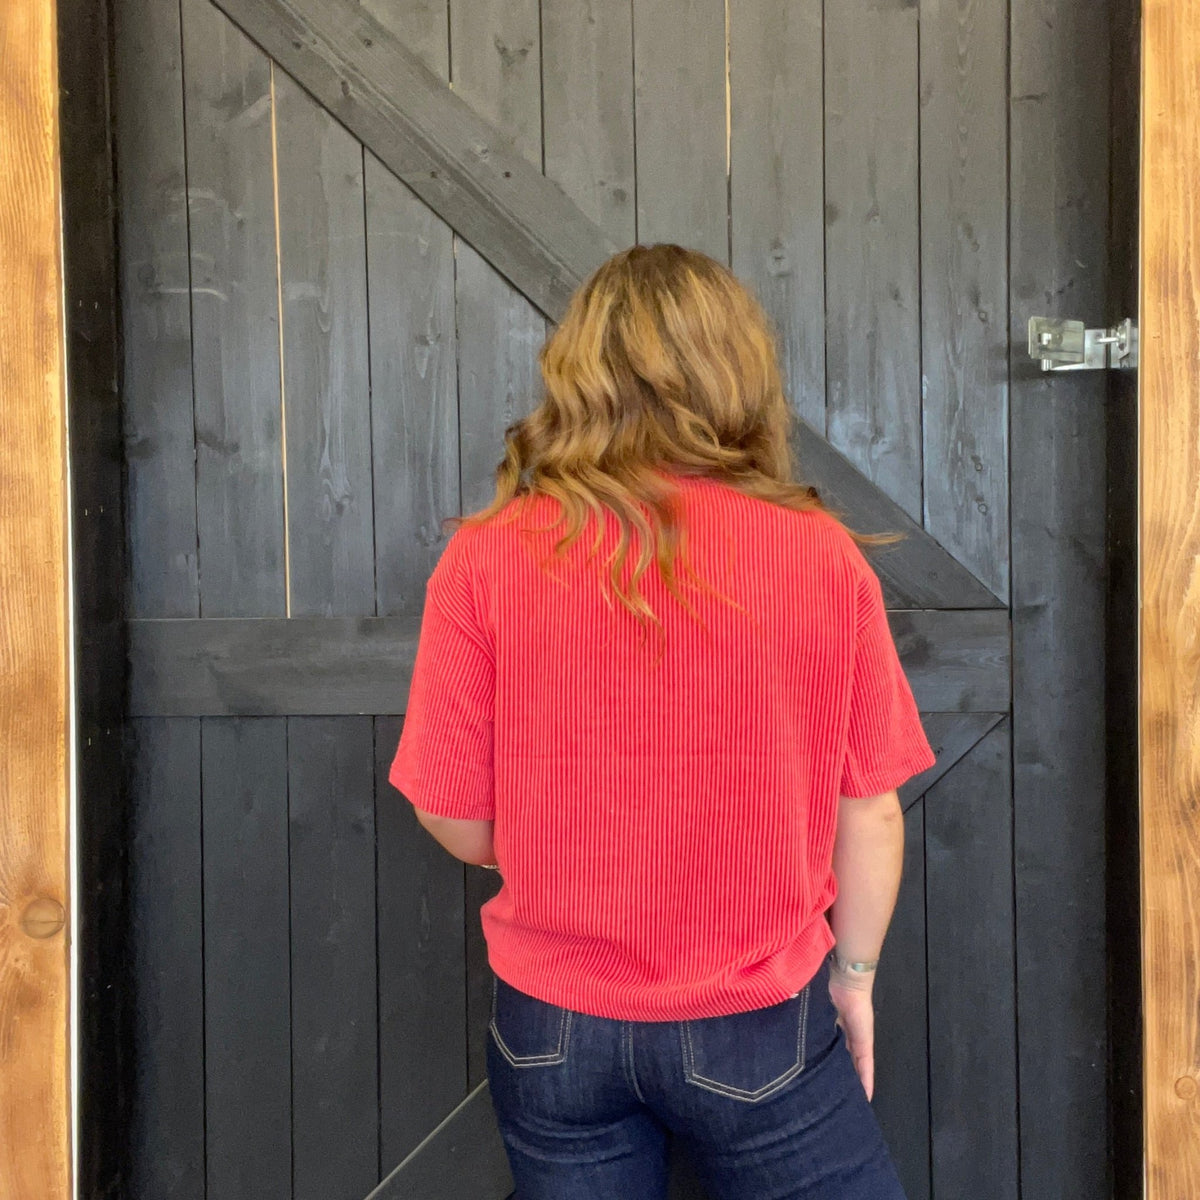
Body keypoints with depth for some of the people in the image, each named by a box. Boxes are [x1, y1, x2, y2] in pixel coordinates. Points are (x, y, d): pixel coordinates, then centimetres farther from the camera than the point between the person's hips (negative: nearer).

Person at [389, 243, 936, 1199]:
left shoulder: (486, 559, -14)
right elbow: (872, 808, -6)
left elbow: (456, 820, -8)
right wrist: (854, 973, 10)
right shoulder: (822, 553, -13)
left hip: (553, 1025, 1)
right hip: (756, 1028, 0)